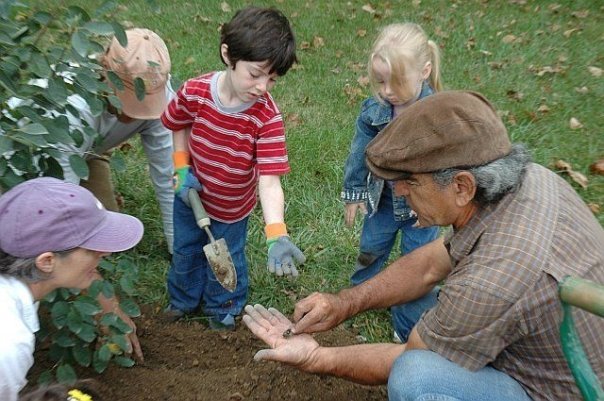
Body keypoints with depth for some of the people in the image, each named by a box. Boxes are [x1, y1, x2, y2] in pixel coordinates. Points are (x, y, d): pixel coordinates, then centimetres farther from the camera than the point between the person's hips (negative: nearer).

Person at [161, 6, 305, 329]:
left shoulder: (267, 117, -33)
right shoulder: (194, 92, -25)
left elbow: (269, 181, -38)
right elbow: (179, 126, -2)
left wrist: (276, 236, -50)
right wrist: (181, 169, -13)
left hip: (232, 207, -2)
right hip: (192, 195, 3)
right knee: (185, 251, 26)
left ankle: (223, 308, 53)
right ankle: (183, 299, 57)